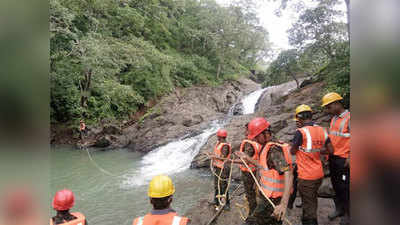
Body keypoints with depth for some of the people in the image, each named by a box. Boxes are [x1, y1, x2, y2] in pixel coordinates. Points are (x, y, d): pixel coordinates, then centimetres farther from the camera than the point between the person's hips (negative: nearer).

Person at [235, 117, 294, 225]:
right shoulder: (267, 146, 9)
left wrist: (284, 204, -39)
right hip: (268, 196, 10)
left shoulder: (274, 149, -22)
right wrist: (248, 158, 18)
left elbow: (288, 174, -31)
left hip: (271, 199, -10)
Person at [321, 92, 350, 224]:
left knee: (345, 187, 3)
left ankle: (347, 213, 19)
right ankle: (339, 209, 34)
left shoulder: (348, 118, -14)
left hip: (344, 159, -8)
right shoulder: (334, 118, 10)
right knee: (336, 185, 18)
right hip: (333, 158, 8)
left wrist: (350, 157, -20)